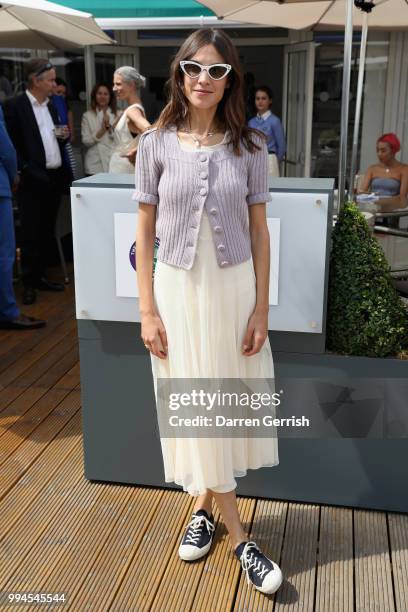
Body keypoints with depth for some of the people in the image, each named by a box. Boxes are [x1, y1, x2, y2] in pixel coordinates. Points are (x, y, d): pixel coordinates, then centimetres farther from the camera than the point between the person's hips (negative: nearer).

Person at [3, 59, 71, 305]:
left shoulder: (51, 106, 16)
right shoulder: (15, 106, -7)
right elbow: (11, 146, -10)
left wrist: (64, 136, 3)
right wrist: (28, 170, -17)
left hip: (55, 178, 7)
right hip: (34, 180, -7)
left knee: (47, 232, 12)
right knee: (31, 234, -1)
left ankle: (41, 276, 22)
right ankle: (29, 283, 8)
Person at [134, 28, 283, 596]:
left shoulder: (249, 146, -2)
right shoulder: (156, 144, -3)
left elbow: (259, 231, 1)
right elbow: (145, 232, -1)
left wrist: (261, 307, -2)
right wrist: (148, 310, -4)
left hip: (235, 287, 1)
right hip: (179, 289, 0)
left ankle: (204, 505, 35)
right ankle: (238, 537, 23)